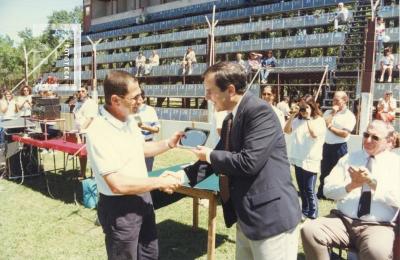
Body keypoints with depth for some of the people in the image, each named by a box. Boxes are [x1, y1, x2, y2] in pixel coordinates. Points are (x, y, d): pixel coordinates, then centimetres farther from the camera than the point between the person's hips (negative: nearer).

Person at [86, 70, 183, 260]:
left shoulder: (129, 121, 2)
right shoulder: (98, 132, -26)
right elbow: (117, 185, -30)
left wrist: (168, 144, 4)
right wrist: (160, 182, -23)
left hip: (142, 198, 8)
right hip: (119, 207, -8)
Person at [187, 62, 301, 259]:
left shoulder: (259, 111, -19)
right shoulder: (229, 119, 9)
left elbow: (249, 162, -27)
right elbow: (220, 157, 17)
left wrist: (210, 156, -12)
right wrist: (184, 174, 8)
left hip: (270, 215, -9)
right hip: (245, 215, 9)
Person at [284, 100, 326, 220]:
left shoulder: (319, 120, -6)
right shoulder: (297, 120, 7)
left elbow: (314, 134, -21)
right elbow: (286, 130, 4)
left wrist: (308, 117, -17)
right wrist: (293, 115, -3)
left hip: (311, 160, -5)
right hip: (298, 159, 5)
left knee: (309, 190, -2)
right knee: (301, 188, 17)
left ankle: (312, 215, 13)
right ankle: (305, 212, 32)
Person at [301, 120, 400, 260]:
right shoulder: (349, 158, 12)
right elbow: (328, 190, 4)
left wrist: (372, 181, -18)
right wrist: (351, 185, -14)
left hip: (377, 226, -2)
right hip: (343, 219, 2)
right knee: (309, 230, -23)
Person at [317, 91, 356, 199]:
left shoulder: (349, 115, -7)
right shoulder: (329, 112, 7)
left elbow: (345, 134, -15)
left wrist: (331, 127, -11)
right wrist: (333, 113, -11)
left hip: (340, 147, -4)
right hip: (327, 145, 4)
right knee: (324, 171, 15)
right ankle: (321, 193, 29)